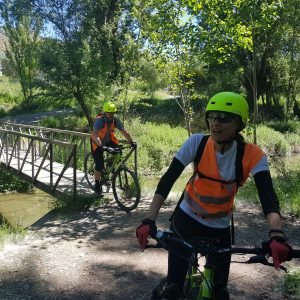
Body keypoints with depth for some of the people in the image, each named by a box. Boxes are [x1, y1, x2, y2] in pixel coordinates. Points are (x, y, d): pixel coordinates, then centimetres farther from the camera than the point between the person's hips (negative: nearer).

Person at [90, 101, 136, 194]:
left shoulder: (115, 120, -15)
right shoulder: (99, 120, -30)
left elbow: (124, 132, -9)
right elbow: (95, 135, -42)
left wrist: (131, 142, -19)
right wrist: (101, 145, -55)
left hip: (109, 141, 5)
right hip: (97, 142, -5)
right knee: (99, 165, -11)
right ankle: (97, 184, 10)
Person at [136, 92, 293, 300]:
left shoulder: (252, 155, -19)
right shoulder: (197, 142, -19)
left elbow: (268, 197, -28)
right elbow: (167, 181, -22)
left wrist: (277, 235, -46)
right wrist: (149, 221, -32)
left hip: (219, 229, 1)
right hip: (185, 221, 0)